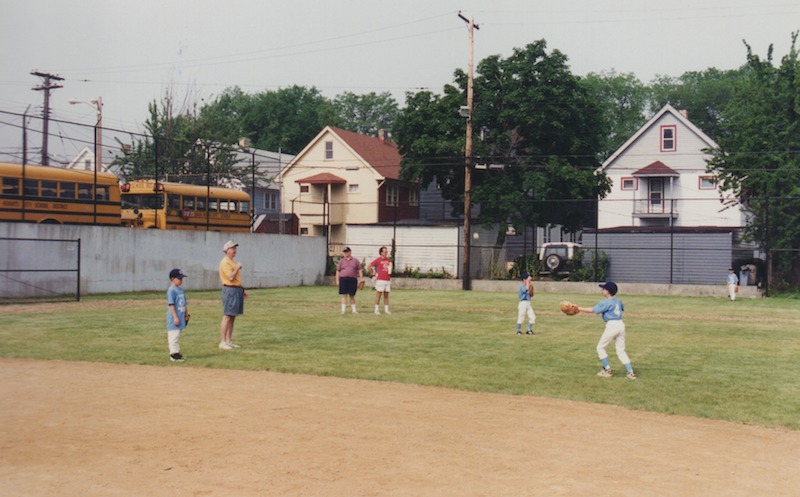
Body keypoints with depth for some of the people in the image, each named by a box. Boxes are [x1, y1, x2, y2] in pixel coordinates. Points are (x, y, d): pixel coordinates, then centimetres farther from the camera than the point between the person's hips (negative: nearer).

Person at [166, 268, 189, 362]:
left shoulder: (181, 289, 12)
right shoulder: (171, 290, -14)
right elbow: (171, 304, -18)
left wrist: (187, 314, 16)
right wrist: (175, 317, -21)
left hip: (181, 317, 9)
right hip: (174, 318, -9)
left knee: (178, 335, 14)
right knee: (173, 335, -6)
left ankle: (177, 352, 21)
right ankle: (173, 353, -2)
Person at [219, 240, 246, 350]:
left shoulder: (232, 262, 19)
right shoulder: (225, 262, -12)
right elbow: (231, 277, -22)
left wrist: (242, 290, 22)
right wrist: (237, 268, -10)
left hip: (237, 290, 10)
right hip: (230, 290, -10)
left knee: (232, 317, 10)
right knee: (227, 317, -10)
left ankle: (229, 341, 14)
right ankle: (222, 342, -10)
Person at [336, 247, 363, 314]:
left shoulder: (355, 261, 10)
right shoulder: (341, 261, 10)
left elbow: (360, 270, 9)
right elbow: (338, 271, 10)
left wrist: (361, 279, -1)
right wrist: (337, 280, 2)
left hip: (353, 279, 1)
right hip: (343, 279, 0)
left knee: (352, 295, 7)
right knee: (344, 295, -3)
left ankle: (354, 310, 12)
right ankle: (343, 310, -1)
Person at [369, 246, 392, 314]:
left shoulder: (388, 260, 12)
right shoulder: (378, 260, -5)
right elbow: (370, 266, -5)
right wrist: (372, 273, -1)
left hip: (388, 280, 6)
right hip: (380, 280, -6)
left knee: (386, 295, 8)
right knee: (378, 294, -4)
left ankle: (386, 309, 12)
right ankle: (377, 309, 0)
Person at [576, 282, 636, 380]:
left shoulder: (605, 303, -10)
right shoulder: (618, 301, 13)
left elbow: (592, 310, -14)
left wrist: (578, 308, -11)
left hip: (611, 325, -8)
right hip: (621, 325, 8)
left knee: (600, 347, 9)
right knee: (621, 351, 10)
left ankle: (607, 370, 9)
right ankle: (631, 372, 2)